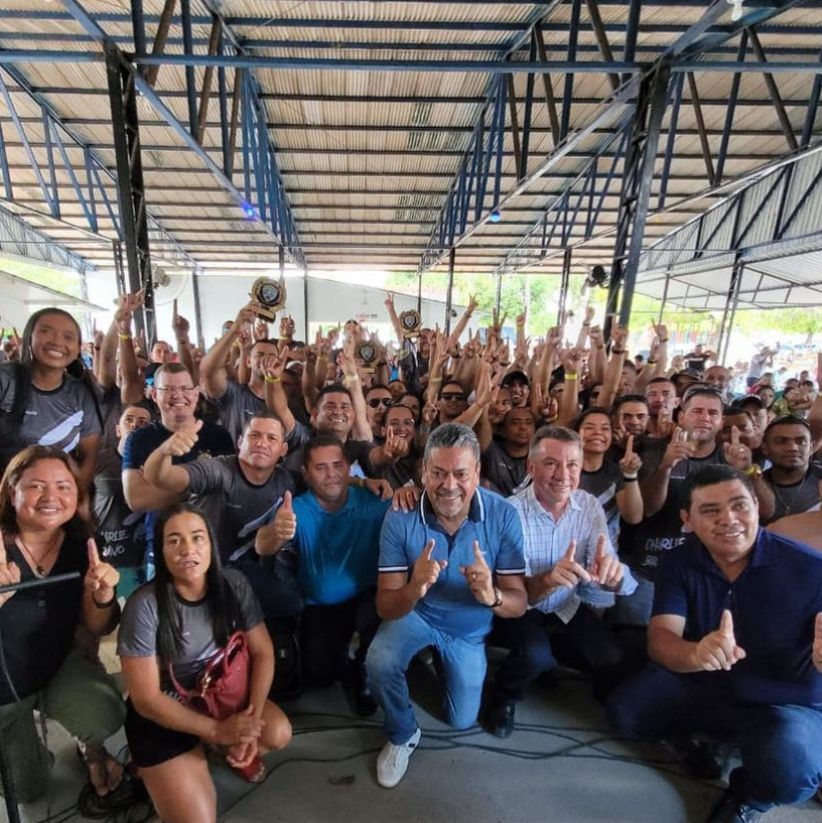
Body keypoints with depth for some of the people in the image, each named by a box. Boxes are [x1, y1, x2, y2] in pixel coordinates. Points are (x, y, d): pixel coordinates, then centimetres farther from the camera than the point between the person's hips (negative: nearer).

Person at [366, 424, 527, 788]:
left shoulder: (503, 515, -27)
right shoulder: (400, 516, -29)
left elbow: (518, 604, -22)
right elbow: (385, 607, -26)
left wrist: (492, 596, -47)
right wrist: (413, 590, -50)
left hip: (470, 629, 2)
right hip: (415, 614, -1)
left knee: (462, 721, 17)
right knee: (379, 662, -32)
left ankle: (438, 659, 49)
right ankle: (403, 734, 3)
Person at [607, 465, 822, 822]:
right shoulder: (678, 564, -11)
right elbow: (660, 639, -20)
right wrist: (696, 654, -44)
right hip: (702, 686, 3)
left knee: (788, 766, -35)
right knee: (625, 710, -17)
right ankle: (702, 733, 14)